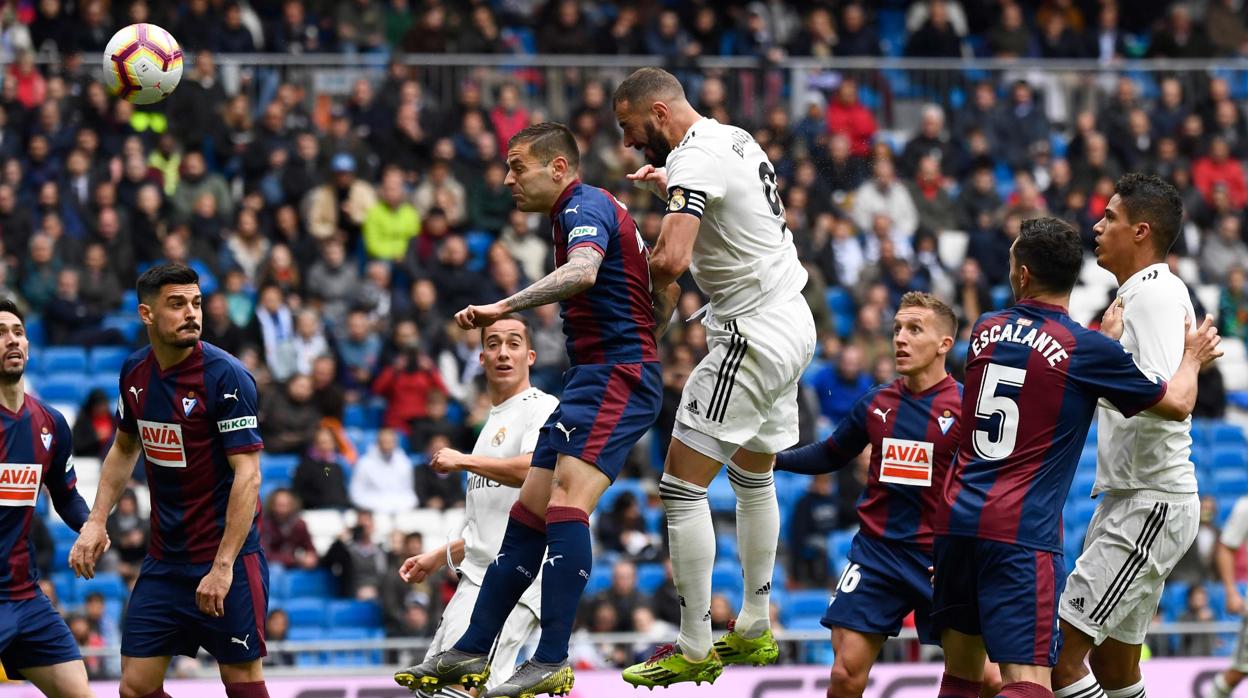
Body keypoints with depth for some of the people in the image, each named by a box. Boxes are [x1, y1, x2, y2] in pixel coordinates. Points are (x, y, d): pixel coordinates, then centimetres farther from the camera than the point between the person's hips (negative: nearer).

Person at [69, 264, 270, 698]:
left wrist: (223, 566, -23)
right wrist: (96, 522, 12)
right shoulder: (135, 372, 4)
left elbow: (248, 474, -18)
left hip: (228, 554, -6)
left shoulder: (225, 377, -15)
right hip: (164, 560, 6)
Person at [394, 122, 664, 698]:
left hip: (614, 376, -11)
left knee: (566, 507, -22)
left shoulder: (585, 207, -11)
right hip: (592, 379, 11)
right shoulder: (593, 210, 20)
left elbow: (582, 272, -34)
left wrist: (504, 307, -39)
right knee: (528, 515, 9)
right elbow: (665, 287, 28)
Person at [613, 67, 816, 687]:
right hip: (792, 325, 10)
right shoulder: (734, 138, 11)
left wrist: (641, 284, -11)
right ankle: (754, 630, 33)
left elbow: (672, 259, -32)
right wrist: (670, 189, 23)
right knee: (753, 477, 24)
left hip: (753, 334, -10)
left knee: (682, 487, -7)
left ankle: (694, 650, -5)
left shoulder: (693, 157, -19)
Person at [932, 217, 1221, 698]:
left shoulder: (986, 331, 9)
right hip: (1023, 533, -6)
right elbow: (1177, 405, 5)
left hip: (958, 519, 6)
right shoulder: (1089, 350, -7)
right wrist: (1193, 358, 25)